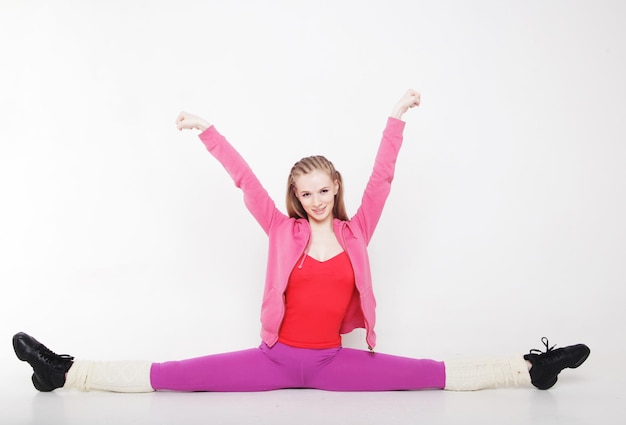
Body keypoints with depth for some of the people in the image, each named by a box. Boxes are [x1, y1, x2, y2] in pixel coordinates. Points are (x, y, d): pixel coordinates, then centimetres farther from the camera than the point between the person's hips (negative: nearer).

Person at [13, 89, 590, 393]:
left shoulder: (356, 233, 2)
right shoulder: (284, 232, 0)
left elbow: (381, 180, 0)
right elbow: (245, 180, -3)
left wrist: (397, 118, -3)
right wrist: (206, 131, -4)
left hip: (334, 361, 1)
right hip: (277, 357, -1)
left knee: (432, 375, -8)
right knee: (179, 376, -10)